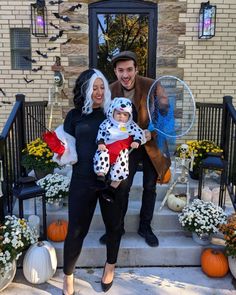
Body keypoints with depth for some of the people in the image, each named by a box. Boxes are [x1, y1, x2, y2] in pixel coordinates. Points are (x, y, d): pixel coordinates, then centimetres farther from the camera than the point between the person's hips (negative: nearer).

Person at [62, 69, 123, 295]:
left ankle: (110, 266, 43)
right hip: (83, 180, -1)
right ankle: (68, 276, 27)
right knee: (76, 230, 3)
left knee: (113, 224, 16)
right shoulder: (75, 115, 5)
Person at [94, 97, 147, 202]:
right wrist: (100, 143, -10)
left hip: (122, 151, 0)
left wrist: (136, 141, -13)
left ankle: (112, 187, -6)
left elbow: (139, 133, 5)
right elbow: (101, 132, 5)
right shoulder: (107, 123, 3)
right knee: (101, 154, -29)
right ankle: (100, 176, -25)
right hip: (107, 149, 0)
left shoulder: (131, 125, 5)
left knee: (121, 165, -15)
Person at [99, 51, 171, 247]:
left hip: (152, 144, -1)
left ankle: (145, 227, 31)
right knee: (122, 187, 7)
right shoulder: (111, 90, -11)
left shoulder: (152, 86, -19)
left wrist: (151, 133, -27)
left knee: (150, 187, 12)